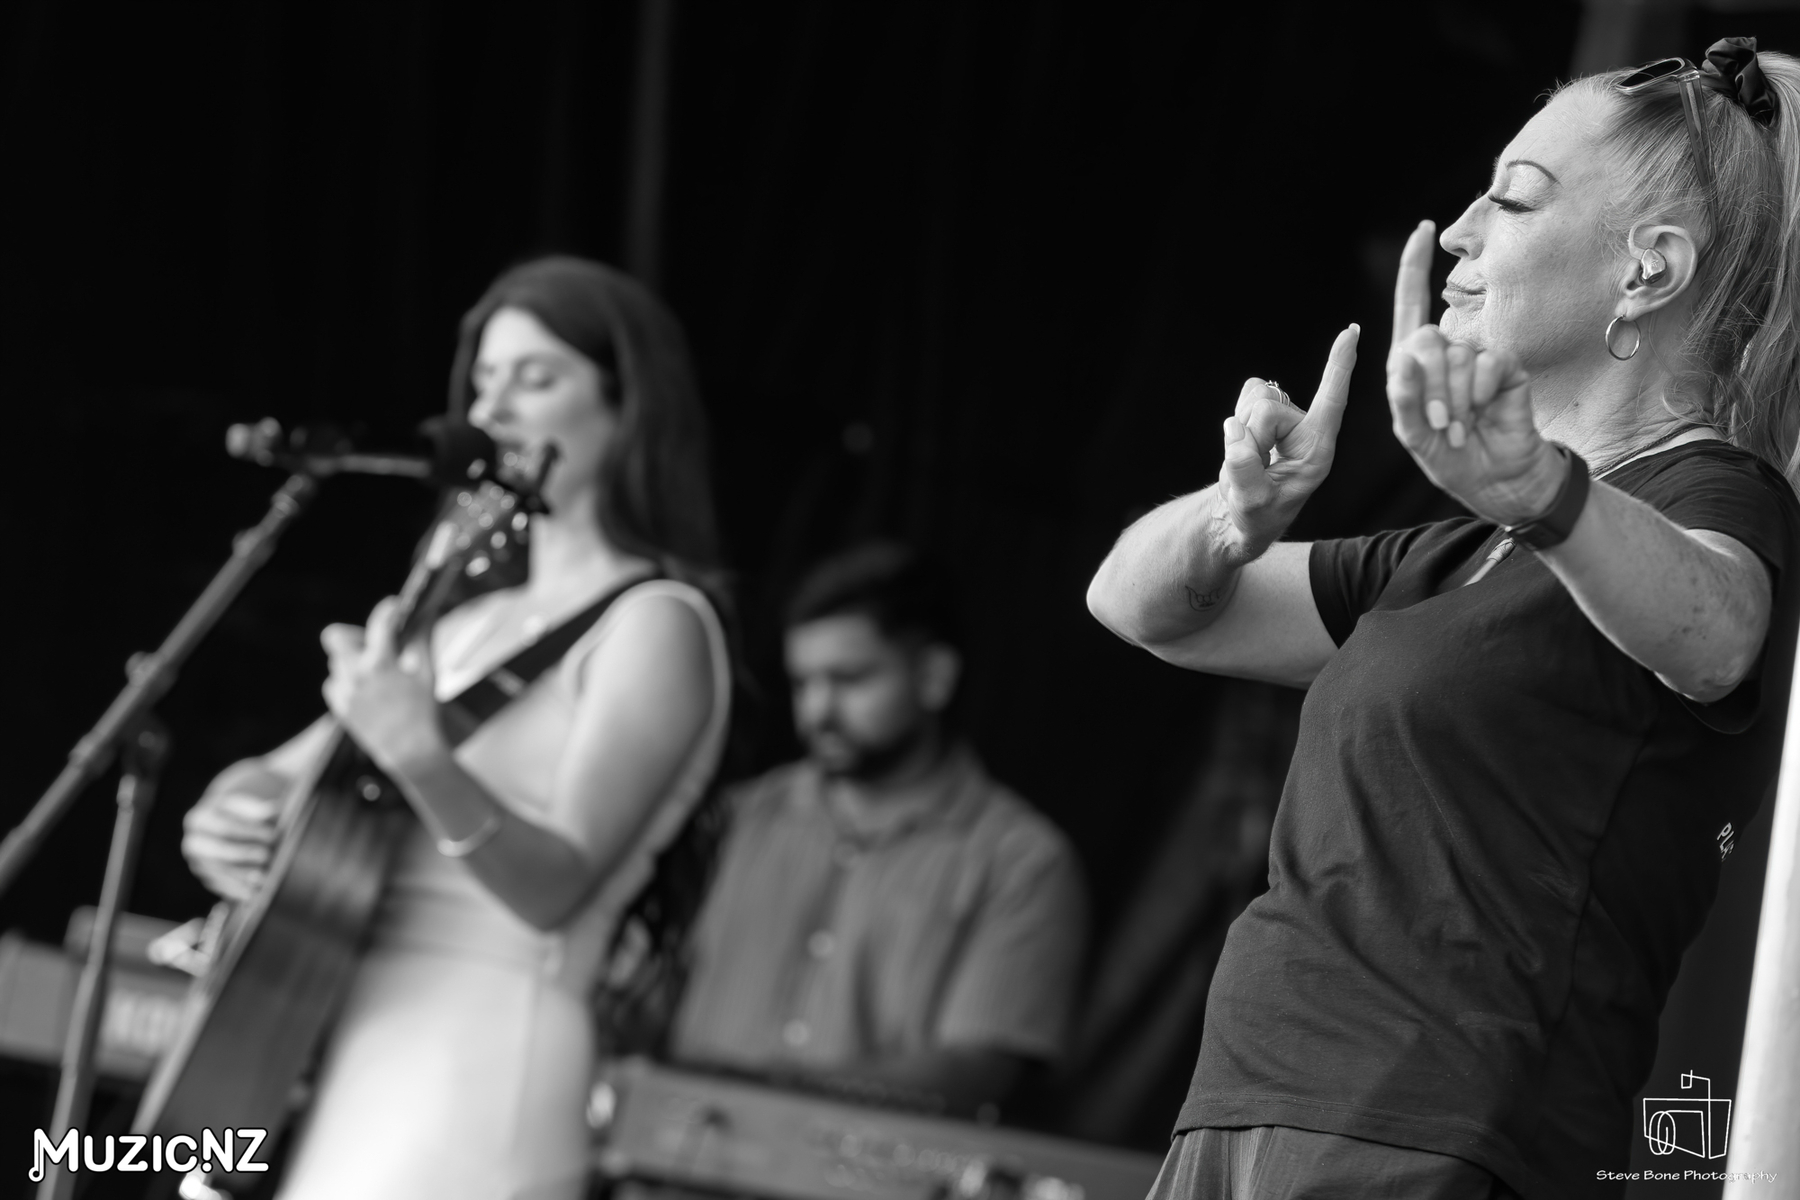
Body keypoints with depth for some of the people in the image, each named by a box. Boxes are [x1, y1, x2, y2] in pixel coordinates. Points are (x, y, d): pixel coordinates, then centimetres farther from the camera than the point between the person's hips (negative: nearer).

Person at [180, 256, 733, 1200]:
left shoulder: (654, 624, -4)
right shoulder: (474, 618, 19)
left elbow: (557, 885, -17)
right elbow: (284, 773, 23)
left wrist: (424, 767, -34)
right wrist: (231, 815, -1)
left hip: (478, 1063, -8)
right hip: (338, 1058, 8)